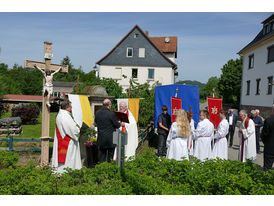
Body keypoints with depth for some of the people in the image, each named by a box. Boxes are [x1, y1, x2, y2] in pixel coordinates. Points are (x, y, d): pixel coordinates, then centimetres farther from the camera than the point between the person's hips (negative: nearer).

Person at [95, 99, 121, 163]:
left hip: (101, 139, 5)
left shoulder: (97, 113, -2)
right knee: (110, 155, 8)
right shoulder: (111, 114, -18)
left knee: (102, 155, 15)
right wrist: (120, 124, 11)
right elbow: (117, 125, -10)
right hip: (110, 138, -5)